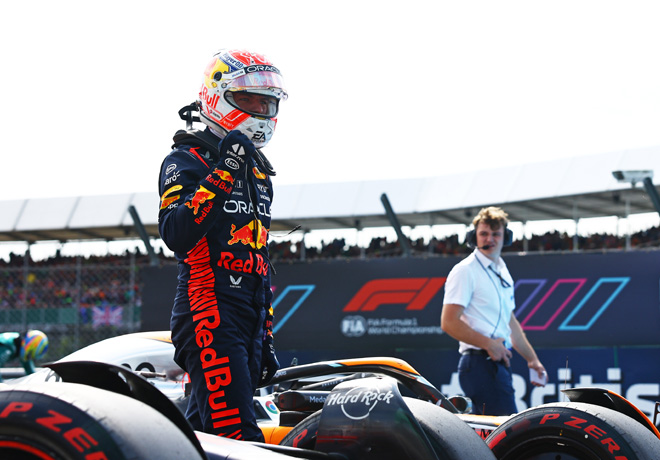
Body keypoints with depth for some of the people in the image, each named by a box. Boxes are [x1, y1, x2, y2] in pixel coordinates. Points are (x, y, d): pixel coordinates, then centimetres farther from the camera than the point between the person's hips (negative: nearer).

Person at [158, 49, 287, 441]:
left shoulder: (258, 170, 22)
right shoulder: (188, 159, -3)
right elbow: (175, 234, -20)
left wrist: (266, 337, 23)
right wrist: (222, 173, -23)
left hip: (251, 318, 8)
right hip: (210, 310, -8)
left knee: (204, 429, 9)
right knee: (236, 435, -18)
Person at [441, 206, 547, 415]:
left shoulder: (502, 272, 20)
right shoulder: (465, 271, -7)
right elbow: (449, 322, -15)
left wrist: (532, 358, 27)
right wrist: (488, 344, -18)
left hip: (500, 362, 9)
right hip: (480, 363, -9)